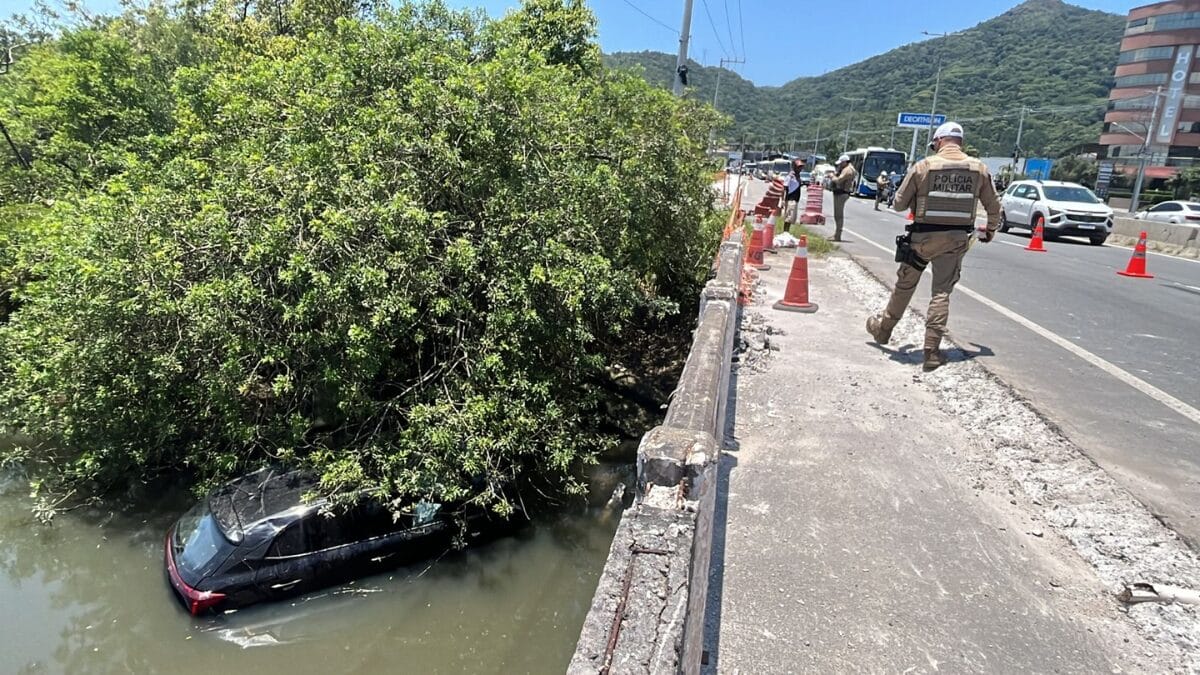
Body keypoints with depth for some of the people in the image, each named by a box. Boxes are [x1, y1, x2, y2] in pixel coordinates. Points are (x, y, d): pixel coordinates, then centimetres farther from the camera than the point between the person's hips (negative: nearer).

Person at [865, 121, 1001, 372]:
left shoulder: (924, 165, -7)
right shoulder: (979, 168, 2)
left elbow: (899, 203, -3)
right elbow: (994, 206, 10)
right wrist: (991, 230, 28)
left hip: (923, 236, -2)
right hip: (956, 239, 2)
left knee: (905, 285, 14)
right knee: (942, 293, 5)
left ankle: (883, 328, 33)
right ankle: (932, 350, 2)